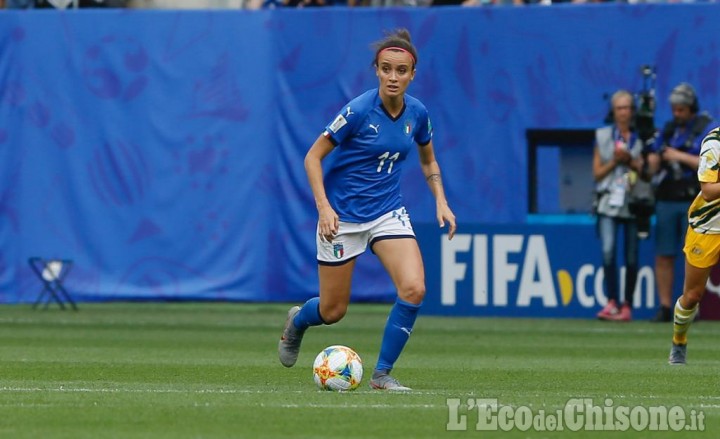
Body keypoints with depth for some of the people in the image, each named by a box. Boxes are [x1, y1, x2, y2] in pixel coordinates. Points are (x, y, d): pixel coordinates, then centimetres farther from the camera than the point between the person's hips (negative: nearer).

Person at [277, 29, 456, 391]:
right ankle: (297, 320, 44)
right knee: (333, 311, 6)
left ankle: (382, 374, -4)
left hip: (388, 212, 4)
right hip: (342, 215, -4)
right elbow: (313, 157, -14)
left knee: (413, 289, -19)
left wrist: (441, 202, 0)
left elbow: (428, 161, 15)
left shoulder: (417, 113, -4)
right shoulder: (358, 110, -20)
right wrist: (323, 207, -25)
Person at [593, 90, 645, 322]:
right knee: (608, 251, -18)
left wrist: (631, 161, -10)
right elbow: (597, 173, 8)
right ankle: (611, 303, -18)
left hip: (634, 203, 1)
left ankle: (627, 305, 12)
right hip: (609, 202, -1)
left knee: (631, 258, 2)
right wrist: (614, 161, -8)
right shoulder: (603, 136, 8)